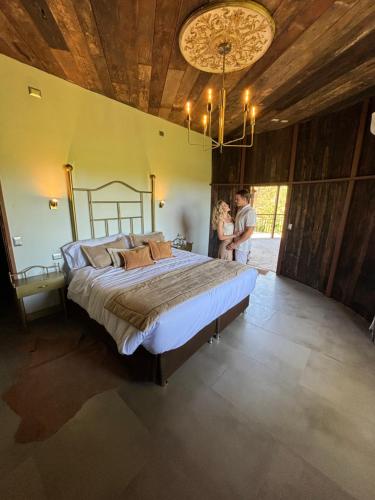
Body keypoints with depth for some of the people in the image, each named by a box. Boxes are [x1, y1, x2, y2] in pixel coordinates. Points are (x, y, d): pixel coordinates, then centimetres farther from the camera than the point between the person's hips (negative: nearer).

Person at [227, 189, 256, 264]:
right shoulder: (240, 210, 9)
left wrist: (235, 244, -20)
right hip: (238, 245, 8)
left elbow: (249, 232, -23)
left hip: (242, 246, -8)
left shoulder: (250, 212, -19)